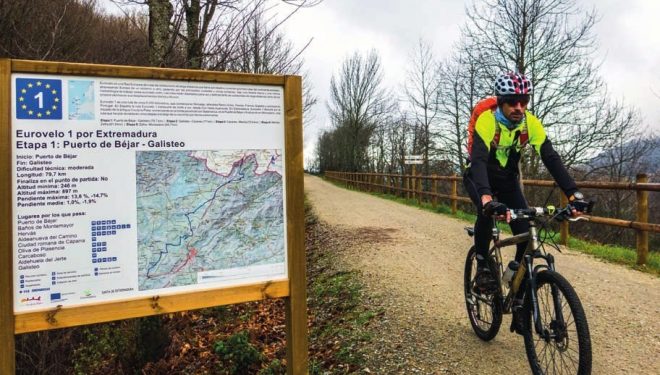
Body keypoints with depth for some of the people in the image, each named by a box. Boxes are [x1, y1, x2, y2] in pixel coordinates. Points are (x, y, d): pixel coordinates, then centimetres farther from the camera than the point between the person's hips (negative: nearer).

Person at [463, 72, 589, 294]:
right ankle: (482, 268, -15)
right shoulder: (487, 121, -31)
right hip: (479, 177, -3)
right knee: (486, 211, -35)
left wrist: (574, 194, -37)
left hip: (508, 179, 4)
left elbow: (551, 158, -23)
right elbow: (478, 160, -44)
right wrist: (487, 199, -61)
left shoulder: (531, 123, -18)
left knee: (525, 234, -11)